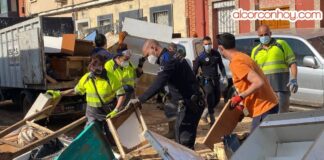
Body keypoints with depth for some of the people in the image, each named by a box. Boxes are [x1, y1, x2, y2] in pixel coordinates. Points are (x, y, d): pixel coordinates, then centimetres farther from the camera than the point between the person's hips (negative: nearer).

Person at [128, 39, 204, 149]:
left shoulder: (167, 59, -18)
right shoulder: (170, 57, 13)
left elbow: (157, 85, -27)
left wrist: (140, 99, -23)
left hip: (190, 102, -10)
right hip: (191, 101, 10)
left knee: (183, 137, -6)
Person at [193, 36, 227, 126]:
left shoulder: (216, 54, 6)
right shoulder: (201, 57, -7)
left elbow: (221, 66, 16)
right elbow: (195, 70, -5)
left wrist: (224, 76, 5)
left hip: (216, 80, 5)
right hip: (207, 81, -5)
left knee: (217, 99, 10)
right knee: (210, 100, -8)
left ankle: (205, 113, 31)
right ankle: (212, 121, 0)